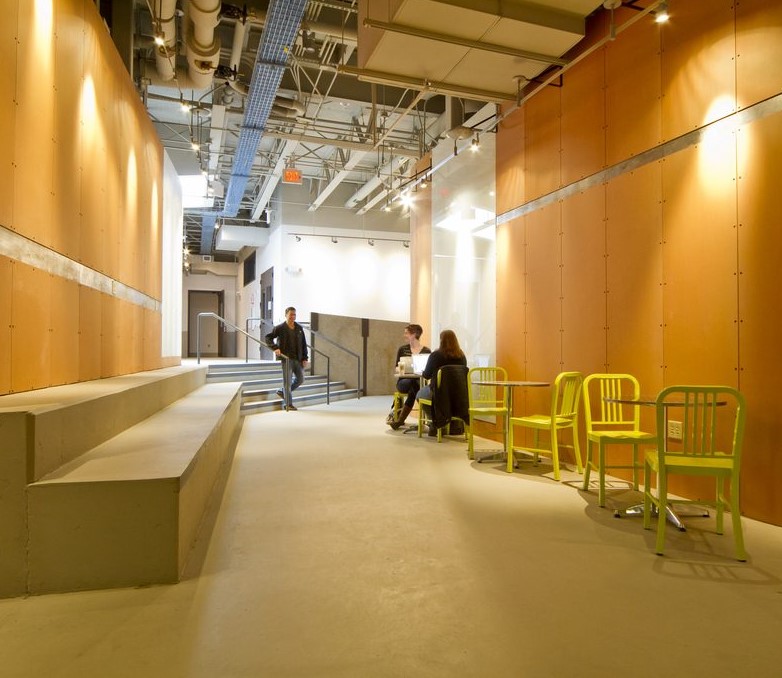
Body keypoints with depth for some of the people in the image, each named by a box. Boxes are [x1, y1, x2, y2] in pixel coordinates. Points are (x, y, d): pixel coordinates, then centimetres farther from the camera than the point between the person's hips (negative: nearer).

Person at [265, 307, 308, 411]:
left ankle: (282, 392, 29)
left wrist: (305, 358, 4)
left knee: (300, 379, 10)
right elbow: (268, 338, -2)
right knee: (287, 381, -2)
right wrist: (275, 348, -18)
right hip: (286, 358, -5)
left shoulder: (299, 328, 8)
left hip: (298, 359, 5)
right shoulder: (280, 328, -4)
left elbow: (303, 344, 10)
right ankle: (288, 404, 7)